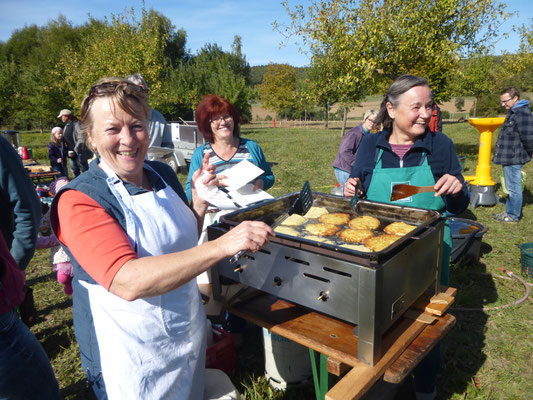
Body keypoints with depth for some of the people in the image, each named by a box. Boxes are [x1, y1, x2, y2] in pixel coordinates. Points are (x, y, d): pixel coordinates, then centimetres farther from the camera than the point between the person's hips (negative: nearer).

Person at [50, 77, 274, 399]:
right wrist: (223, 245, -39)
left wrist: (199, 201, -8)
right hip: (132, 360, -5)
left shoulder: (163, 173, -2)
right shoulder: (78, 201, -21)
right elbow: (127, 282, -34)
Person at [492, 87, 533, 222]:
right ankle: (509, 211, 29)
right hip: (509, 157, 10)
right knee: (511, 187, 18)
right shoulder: (512, 112, 15)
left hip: (514, 159, -10)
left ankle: (513, 216, 10)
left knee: (514, 187, -1)